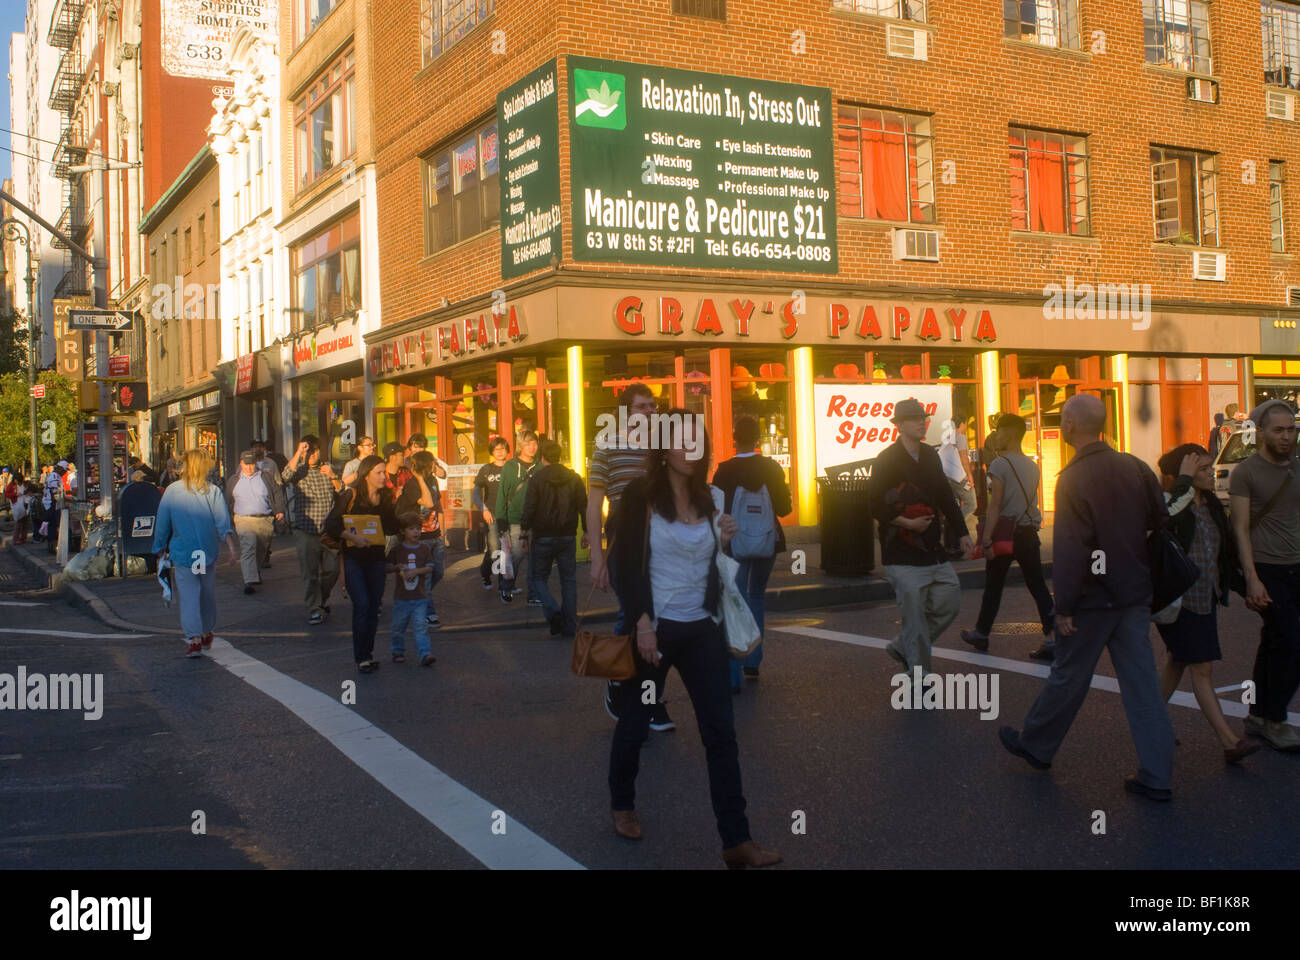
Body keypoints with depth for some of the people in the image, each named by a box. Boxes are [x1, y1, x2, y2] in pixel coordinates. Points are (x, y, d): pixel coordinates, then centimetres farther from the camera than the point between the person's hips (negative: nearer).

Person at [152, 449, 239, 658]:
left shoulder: (172, 491, -3)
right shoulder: (213, 491, -3)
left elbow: (162, 524, 2)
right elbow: (223, 523, -12)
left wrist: (160, 550, 13)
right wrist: (232, 547, -15)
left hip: (182, 552, -2)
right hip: (208, 552, 2)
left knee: (188, 596, -1)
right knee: (208, 593, 16)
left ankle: (194, 639, -14)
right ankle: (206, 635, 30)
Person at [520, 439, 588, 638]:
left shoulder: (537, 479, -7)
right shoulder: (574, 478, 3)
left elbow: (529, 508, -11)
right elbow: (584, 507, 4)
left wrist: (524, 530, -1)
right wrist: (586, 532, 12)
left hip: (543, 537, -3)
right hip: (567, 537, 3)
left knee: (537, 578, 10)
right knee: (568, 580, 9)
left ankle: (552, 610, -15)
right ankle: (569, 627, 6)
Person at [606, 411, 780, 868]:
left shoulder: (708, 500, 9)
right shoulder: (641, 495, -7)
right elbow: (626, 564, -11)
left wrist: (724, 541, -2)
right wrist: (642, 622, -18)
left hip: (701, 628, 4)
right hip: (655, 626, -4)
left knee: (721, 731, -1)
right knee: (635, 722, 11)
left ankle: (736, 839, 1)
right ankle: (622, 805, 35)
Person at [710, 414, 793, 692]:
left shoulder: (724, 471, -10)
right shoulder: (771, 468, -4)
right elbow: (784, 507, -1)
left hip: (735, 544, -3)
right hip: (766, 543, 3)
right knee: (756, 597, 21)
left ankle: (734, 676, -12)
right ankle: (752, 663, 24)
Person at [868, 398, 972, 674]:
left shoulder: (930, 456, 12)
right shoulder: (886, 461, -9)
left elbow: (946, 496, 17)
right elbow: (877, 507, -11)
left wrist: (962, 532, 12)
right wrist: (907, 523, -18)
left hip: (934, 551, 7)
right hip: (903, 555, -7)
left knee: (949, 603, 8)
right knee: (915, 616, -4)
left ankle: (902, 646, 26)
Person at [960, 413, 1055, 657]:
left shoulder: (1000, 465, -12)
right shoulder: (1032, 466, 8)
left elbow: (995, 506, -17)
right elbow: (1031, 502, 14)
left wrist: (986, 540, -18)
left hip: (1005, 533, -5)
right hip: (1029, 533, 5)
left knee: (993, 586, 9)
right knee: (1038, 586, 4)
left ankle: (981, 634, 23)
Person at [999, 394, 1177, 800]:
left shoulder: (1073, 478, -17)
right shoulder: (1135, 468, 1)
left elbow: (1070, 549, -19)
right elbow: (1161, 523, 10)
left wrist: (1064, 607, -13)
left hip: (1093, 598, -5)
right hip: (1135, 595, 5)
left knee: (1068, 678, 10)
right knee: (1142, 683, 7)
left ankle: (1036, 746, 29)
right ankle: (1156, 776, 9)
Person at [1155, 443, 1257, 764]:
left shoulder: (1212, 505, 10)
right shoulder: (1170, 501, -13)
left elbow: (1225, 553, 18)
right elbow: (1167, 517, -39)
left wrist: (1243, 586, 19)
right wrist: (1185, 480, -29)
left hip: (1206, 599, 8)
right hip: (1180, 601, -8)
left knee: (1178, 662, 16)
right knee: (1201, 668, -5)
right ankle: (1229, 741, -5)